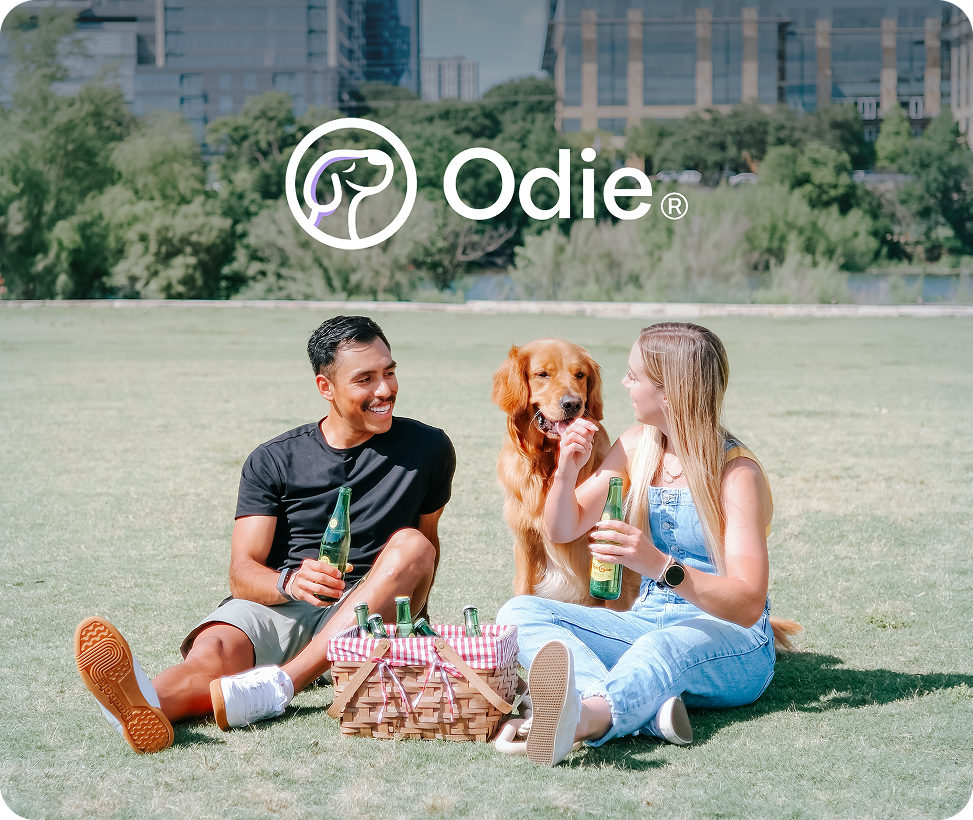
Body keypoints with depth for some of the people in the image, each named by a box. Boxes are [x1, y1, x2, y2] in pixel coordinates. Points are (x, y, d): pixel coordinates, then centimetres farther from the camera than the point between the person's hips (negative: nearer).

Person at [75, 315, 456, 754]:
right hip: (277, 605, -1)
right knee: (215, 648, -34)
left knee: (411, 547, -29)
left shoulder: (427, 448, 7)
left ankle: (279, 685, -44)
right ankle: (150, 704, -72)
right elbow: (242, 572, -4)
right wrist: (289, 581, -26)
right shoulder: (273, 461, 4)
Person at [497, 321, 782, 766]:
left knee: (665, 646, -42)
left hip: (732, 649, -7)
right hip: (646, 625, 7)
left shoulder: (737, 473, -13)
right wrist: (567, 470, -8)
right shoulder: (638, 445, 7)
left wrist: (661, 566, -40)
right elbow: (563, 529, 14)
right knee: (519, 611, -16)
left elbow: (748, 605, -23)